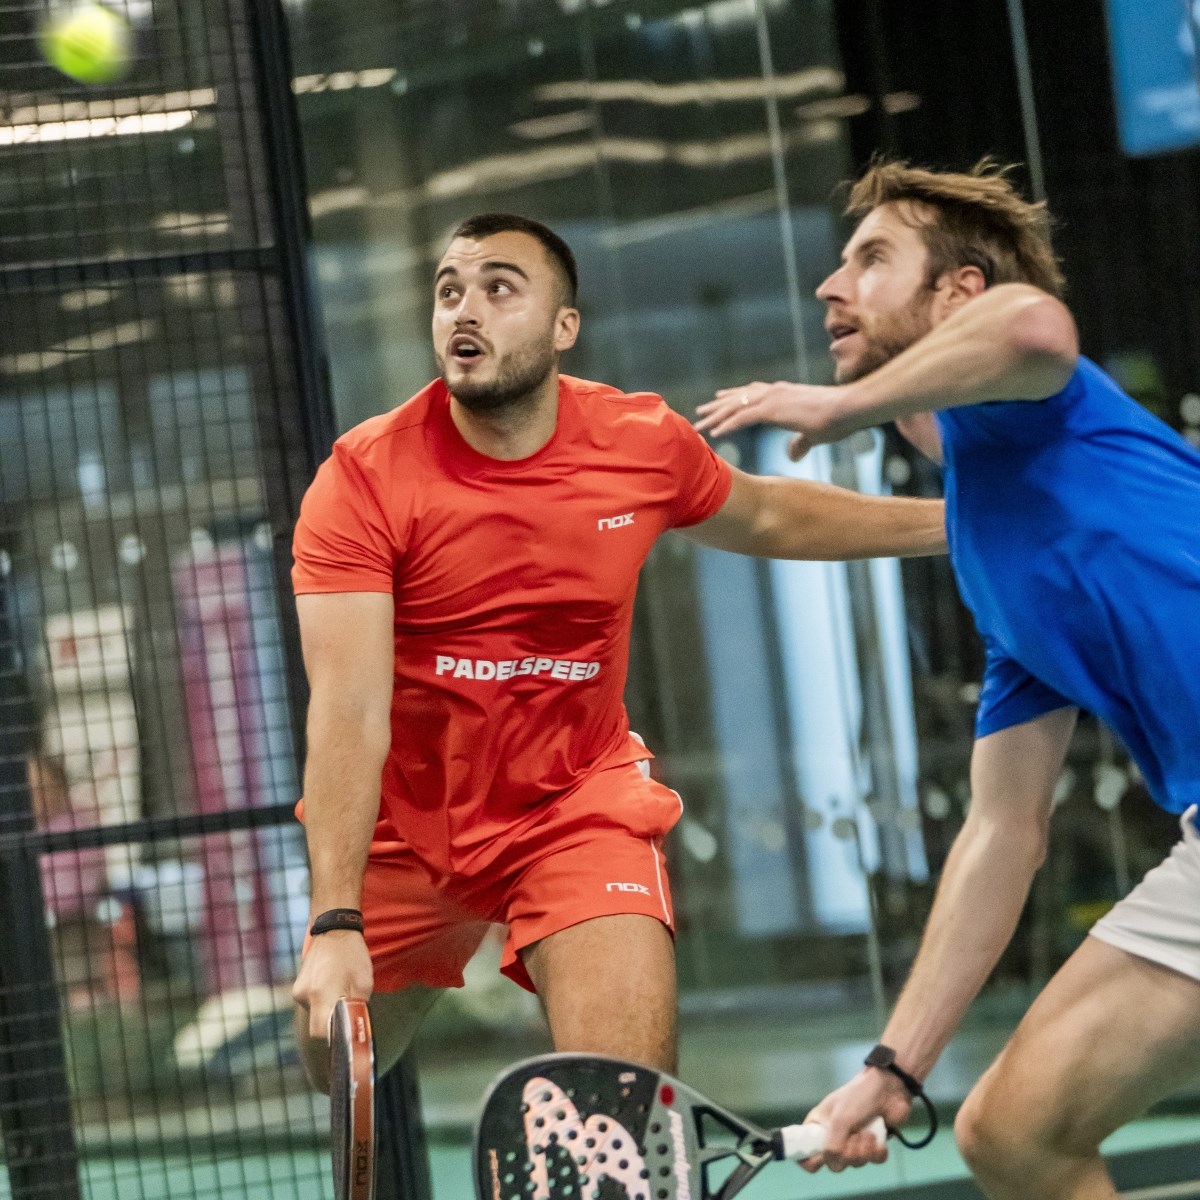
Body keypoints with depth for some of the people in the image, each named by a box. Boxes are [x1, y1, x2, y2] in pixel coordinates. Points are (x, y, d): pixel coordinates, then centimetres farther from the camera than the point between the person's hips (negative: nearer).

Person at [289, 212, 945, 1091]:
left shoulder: (646, 444, -11)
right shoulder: (364, 477, -21)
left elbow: (764, 519, 14)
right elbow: (350, 712, -29)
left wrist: (948, 520, 12)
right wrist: (336, 926, -39)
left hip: (580, 811, 0)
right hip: (403, 823, 0)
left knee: (633, 1109, -22)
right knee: (338, 1065, 19)